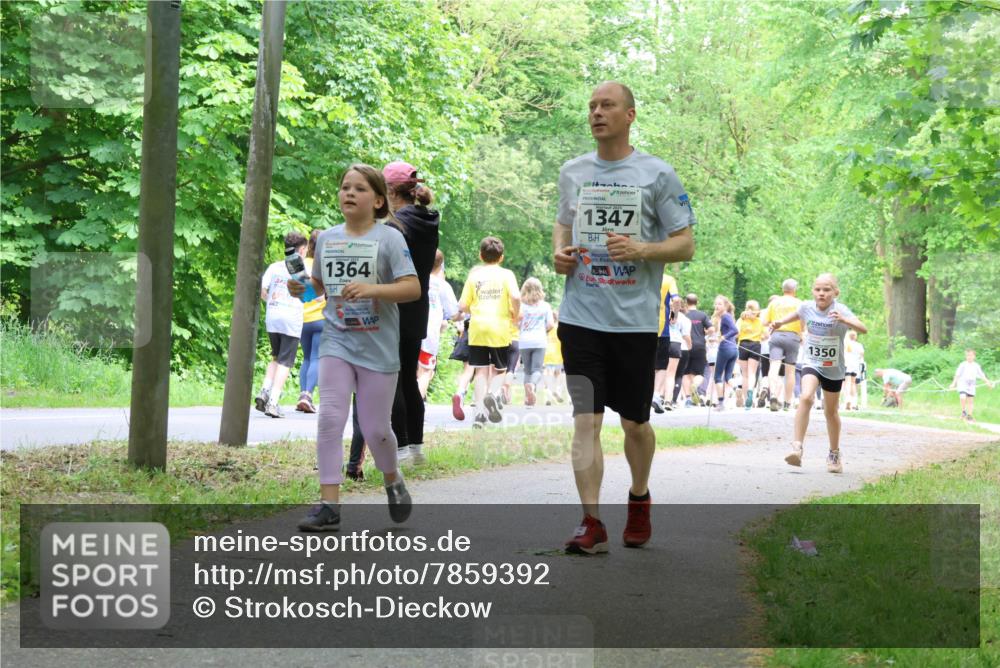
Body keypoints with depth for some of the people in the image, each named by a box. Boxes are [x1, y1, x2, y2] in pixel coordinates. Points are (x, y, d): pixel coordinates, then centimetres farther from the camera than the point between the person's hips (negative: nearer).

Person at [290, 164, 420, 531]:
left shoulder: (389, 238, -6)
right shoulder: (327, 238, 7)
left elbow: (412, 288, -14)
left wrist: (372, 289, -27)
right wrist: (301, 288, 0)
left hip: (378, 347, -3)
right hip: (336, 341, 3)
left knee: (375, 428, 3)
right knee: (330, 419, -10)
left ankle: (393, 481, 34)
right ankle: (329, 505, -8)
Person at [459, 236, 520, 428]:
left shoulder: (474, 275, 6)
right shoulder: (506, 274, 1)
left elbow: (462, 306, 2)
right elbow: (515, 297, -16)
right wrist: (515, 315, 2)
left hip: (477, 328, 1)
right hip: (500, 328, -1)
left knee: (481, 371, 4)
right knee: (498, 370, 13)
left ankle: (480, 412, -4)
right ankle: (493, 393, -17)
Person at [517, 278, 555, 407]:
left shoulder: (521, 305, 3)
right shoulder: (545, 306, 5)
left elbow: (516, 323, -5)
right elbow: (551, 324, 0)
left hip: (524, 341, 1)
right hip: (539, 341, -1)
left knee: (527, 370, 13)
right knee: (537, 369, -6)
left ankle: (528, 398, 11)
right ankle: (532, 385, -37)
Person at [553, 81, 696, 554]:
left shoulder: (657, 175, -2)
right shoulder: (572, 172, 10)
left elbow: (685, 245, -1)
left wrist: (641, 250, -18)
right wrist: (559, 252, 3)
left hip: (635, 319, -2)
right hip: (581, 315, 2)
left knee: (634, 422, 10)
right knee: (585, 418, -8)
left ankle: (639, 499, 35)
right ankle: (591, 523, -8)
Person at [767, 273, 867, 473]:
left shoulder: (840, 310, -20)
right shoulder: (807, 307, -9)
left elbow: (863, 329, -33)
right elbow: (796, 315, 16)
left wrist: (844, 320, -50)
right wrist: (780, 322, -2)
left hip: (834, 369, -1)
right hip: (812, 363, 1)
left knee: (831, 412, 13)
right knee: (806, 398, -26)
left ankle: (834, 454, 33)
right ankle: (797, 447, -27)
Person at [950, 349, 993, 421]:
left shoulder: (976, 366, 5)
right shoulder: (963, 365, -5)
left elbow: (981, 375, 9)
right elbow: (957, 374, -1)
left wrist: (988, 382, 1)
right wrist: (954, 383, -3)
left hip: (971, 385, 4)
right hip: (962, 384, -4)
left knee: (970, 400, 7)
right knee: (963, 398, -23)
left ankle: (969, 416, 18)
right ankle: (963, 411, 0)